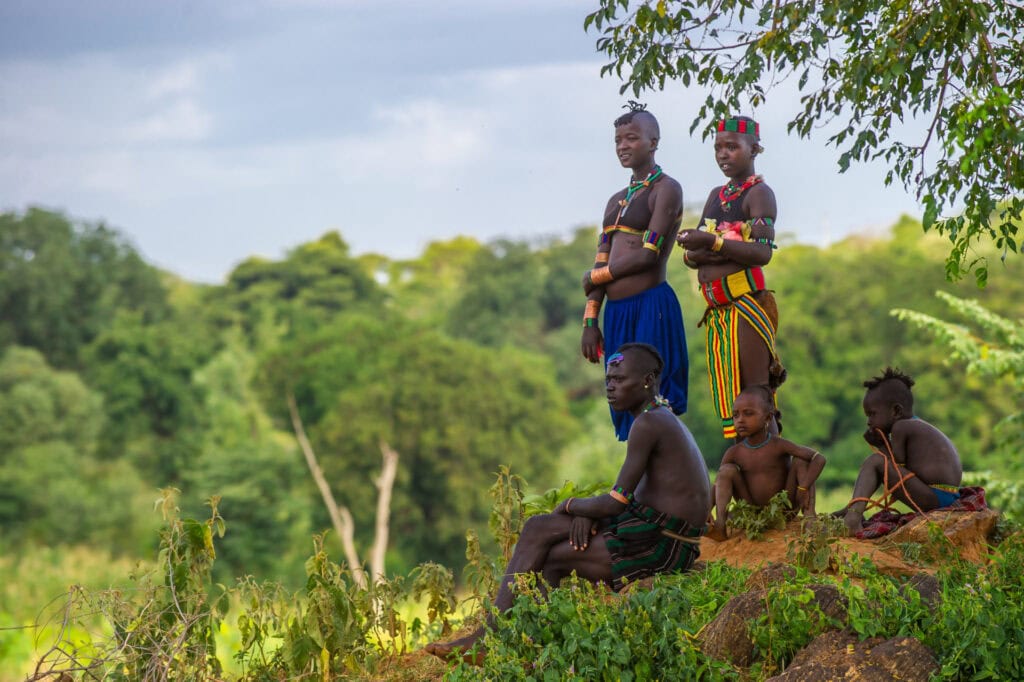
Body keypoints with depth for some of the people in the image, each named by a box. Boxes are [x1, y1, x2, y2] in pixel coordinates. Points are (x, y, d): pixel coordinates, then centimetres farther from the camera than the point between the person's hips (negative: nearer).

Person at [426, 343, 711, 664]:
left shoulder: (648, 424, -17)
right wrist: (585, 513, 0)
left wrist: (572, 505, 1)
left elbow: (614, 503, -18)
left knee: (549, 556, -7)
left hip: (660, 546, -10)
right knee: (538, 529, 5)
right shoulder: (662, 420, 17)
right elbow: (629, 495, 19)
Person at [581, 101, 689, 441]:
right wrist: (590, 322, 8)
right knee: (624, 407, 5)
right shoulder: (616, 201, 20)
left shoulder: (666, 190, -2)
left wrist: (595, 276, 0)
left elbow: (649, 255, -11)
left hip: (651, 307, -7)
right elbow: (600, 265, 16)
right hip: (616, 311, 7)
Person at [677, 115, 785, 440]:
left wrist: (712, 242, -26)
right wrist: (697, 254, -8)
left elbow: (762, 252, -18)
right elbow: (690, 255, 15)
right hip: (717, 312, 8)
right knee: (729, 408, 7)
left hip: (746, 306, -8)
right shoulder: (716, 196, 20)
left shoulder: (759, 193, -3)